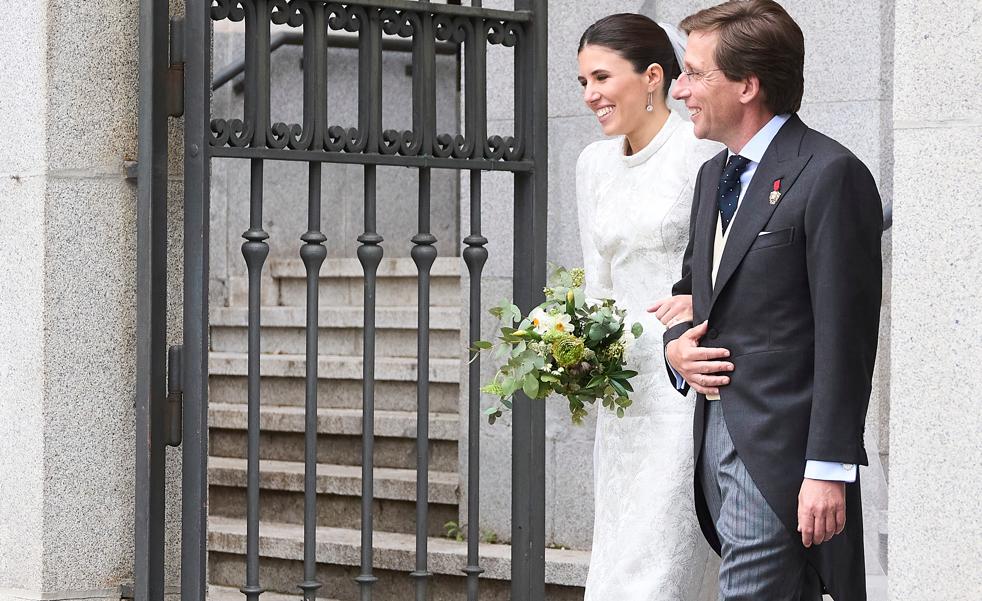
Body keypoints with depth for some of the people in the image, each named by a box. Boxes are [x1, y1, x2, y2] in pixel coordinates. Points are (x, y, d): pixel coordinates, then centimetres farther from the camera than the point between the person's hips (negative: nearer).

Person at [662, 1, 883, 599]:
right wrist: (674, 346, 6)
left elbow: (845, 338, -15)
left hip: (781, 456, -8)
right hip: (714, 436, 8)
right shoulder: (713, 175, 17)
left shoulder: (831, 176, -11)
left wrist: (829, 471, -19)